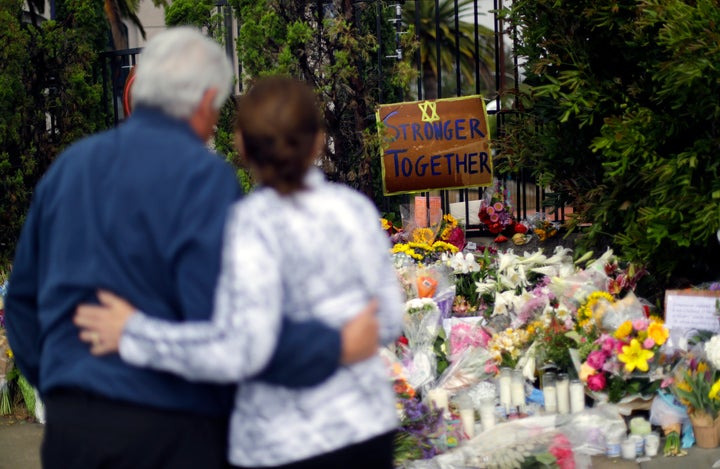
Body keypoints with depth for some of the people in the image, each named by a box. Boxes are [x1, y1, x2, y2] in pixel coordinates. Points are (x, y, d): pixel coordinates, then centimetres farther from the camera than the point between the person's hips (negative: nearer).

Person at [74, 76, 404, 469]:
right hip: (369, 427, 6)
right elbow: (388, 322, 9)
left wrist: (134, 334, -15)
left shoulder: (253, 224, -15)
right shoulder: (355, 208, 2)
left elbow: (238, 350, -23)